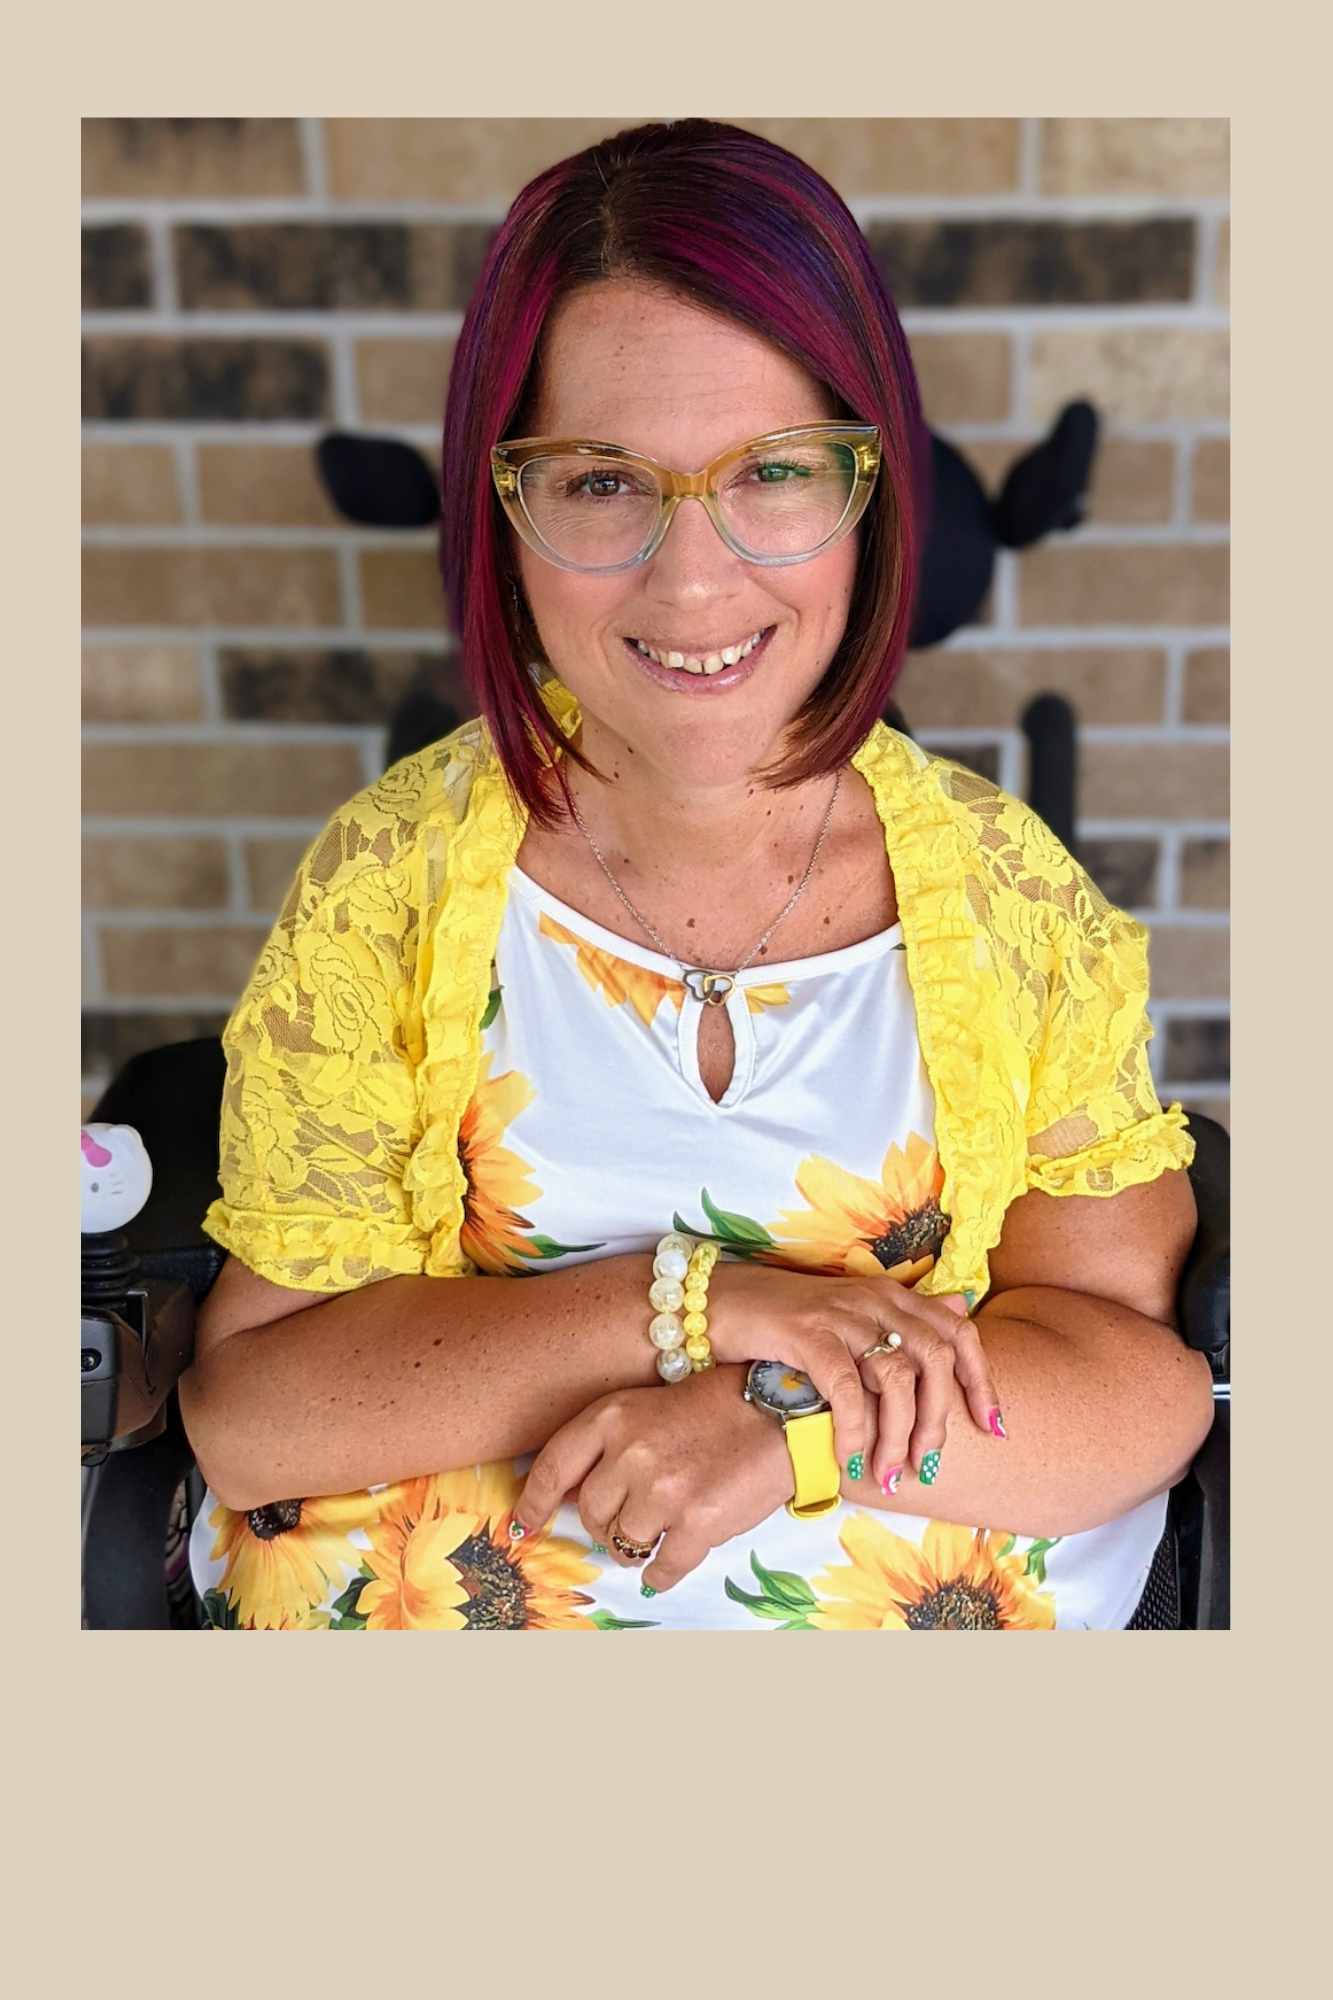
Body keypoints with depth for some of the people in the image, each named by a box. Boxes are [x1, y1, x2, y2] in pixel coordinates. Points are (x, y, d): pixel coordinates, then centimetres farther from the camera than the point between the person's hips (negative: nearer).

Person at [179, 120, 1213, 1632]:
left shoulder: (1007, 893, -6)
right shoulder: (388, 884, -8)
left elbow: (1146, 1375, -6)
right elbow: (242, 1412, -10)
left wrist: (787, 1422, -23)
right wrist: (681, 1300, -21)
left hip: (924, 1581, 0)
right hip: (449, 1578, 1)